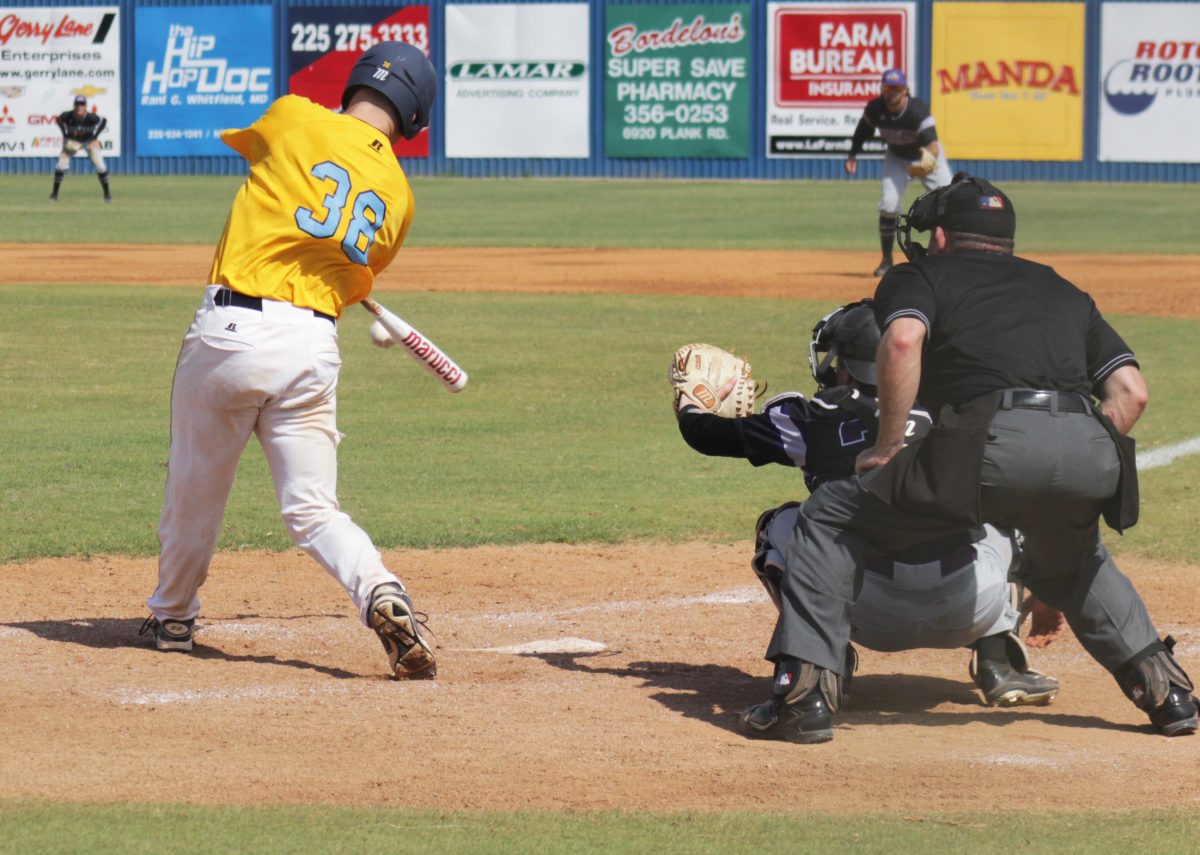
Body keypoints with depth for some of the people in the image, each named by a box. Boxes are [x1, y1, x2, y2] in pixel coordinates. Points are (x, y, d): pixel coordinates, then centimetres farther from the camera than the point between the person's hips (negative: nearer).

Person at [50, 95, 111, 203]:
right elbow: (58, 120, -5)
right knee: (61, 165, -8)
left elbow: (103, 121, -12)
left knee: (100, 166, -9)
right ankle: (55, 193, 7)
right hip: (72, 141, 1)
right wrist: (65, 135, -11)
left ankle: (107, 193, 8)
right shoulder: (67, 116, -29)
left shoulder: (91, 117, -33)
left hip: (89, 141, -1)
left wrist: (95, 136, -16)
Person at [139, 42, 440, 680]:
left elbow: (242, 141, 22)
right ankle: (378, 591, -19)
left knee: (194, 490, 16)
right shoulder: (397, 196, 9)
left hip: (231, 329, -2)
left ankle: (172, 616, 31)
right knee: (312, 509, 7)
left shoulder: (294, 119, -1)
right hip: (313, 345, 2)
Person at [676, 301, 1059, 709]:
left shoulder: (809, 418, 14)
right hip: (974, 609, 2)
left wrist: (689, 405, 52)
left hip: (876, 616, -1)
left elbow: (708, 435, 28)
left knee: (780, 525, 26)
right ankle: (999, 665, 17)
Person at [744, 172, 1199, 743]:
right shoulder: (1063, 290, 36)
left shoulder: (921, 274, 23)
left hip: (992, 439, -5)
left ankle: (803, 692, 0)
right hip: (1091, 453, 5)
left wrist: (888, 449, 7)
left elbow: (903, 342, -2)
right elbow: (1130, 391, 23)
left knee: (829, 519, 13)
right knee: (1070, 563, 37)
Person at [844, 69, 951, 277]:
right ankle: (887, 260, -1)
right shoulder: (875, 108, -21)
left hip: (927, 157, -2)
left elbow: (933, 144, -45)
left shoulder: (918, 110, -34)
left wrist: (929, 160, -65)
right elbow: (863, 129, 0)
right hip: (896, 158, 2)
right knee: (888, 204, -15)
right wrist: (852, 156, -7)